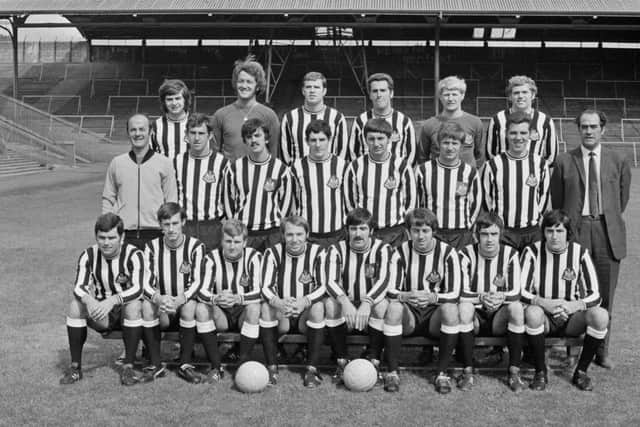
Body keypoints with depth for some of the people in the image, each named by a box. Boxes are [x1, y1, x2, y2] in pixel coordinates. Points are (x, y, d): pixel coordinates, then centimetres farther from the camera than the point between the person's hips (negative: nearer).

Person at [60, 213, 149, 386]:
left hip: (125, 313, -3)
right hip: (100, 316, 3)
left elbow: (137, 288, -27)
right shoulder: (88, 255, -4)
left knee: (134, 306, -34)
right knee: (75, 306, -23)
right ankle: (75, 367, -12)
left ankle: (128, 367, -23)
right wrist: (88, 300, -38)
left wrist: (113, 300, -44)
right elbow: (79, 287, -14)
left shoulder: (133, 255, -15)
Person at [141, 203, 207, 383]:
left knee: (190, 306, -34)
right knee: (147, 305, -28)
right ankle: (155, 364, -16)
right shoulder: (152, 247, 1)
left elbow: (197, 282, -15)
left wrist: (180, 300, -34)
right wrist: (158, 298, -30)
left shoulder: (195, 246, -6)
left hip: (185, 303, -2)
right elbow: (144, 282, -8)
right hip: (161, 304, 2)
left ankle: (185, 364, -20)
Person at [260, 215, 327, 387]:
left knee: (318, 307, -31)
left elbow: (323, 286, -16)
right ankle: (272, 368, -20)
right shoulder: (273, 253, -3)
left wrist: (305, 301, -37)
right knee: (266, 307, -29)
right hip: (281, 315, 1)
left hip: (306, 314, -1)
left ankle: (312, 369, -23)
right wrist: (278, 302, -37)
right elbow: (265, 287, -13)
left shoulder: (317, 252, -6)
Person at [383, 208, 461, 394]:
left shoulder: (447, 253, -7)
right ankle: (392, 372, -20)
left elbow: (454, 294, -12)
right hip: (409, 312, 1)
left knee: (450, 309, -33)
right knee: (393, 308, -32)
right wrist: (404, 296, -32)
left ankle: (442, 373, -19)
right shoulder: (401, 252, -3)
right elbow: (391, 291, -8)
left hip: (435, 312, -1)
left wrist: (433, 298, -33)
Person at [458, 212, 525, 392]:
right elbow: (461, 293, -15)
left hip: (500, 316, 1)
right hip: (475, 315, -1)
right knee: (464, 307, -33)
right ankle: (468, 371, -22)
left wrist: (500, 298, -32)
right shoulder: (467, 254, -8)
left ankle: (514, 372, -20)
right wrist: (481, 298, -31)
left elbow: (515, 294, -13)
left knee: (517, 307, -31)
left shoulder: (510, 255, -5)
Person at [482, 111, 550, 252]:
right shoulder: (493, 165, -3)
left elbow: (544, 195, 12)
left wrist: (534, 219, 8)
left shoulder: (540, 164, 3)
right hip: (502, 232, -2)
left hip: (532, 232, 2)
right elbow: (486, 198, 4)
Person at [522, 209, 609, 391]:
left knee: (601, 315, -28)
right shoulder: (533, 252, -7)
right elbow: (520, 291, -10)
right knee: (532, 312, -35)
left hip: (572, 317, 1)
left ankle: (581, 372, -6)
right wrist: (545, 303, -27)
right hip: (543, 316, -1)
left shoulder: (580, 253, -5)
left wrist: (574, 305, -27)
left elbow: (595, 295, -7)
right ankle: (540, 372, -14)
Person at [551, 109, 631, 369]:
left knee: (605, 296, 6)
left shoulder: (618, 162, 9)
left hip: (608, 232, 2)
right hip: (575, 230, -1)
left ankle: (601, 351, 18)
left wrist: (608, 221, 14)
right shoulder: (564, 162, 4)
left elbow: (622, 200, 16)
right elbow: (556, 202, 9)